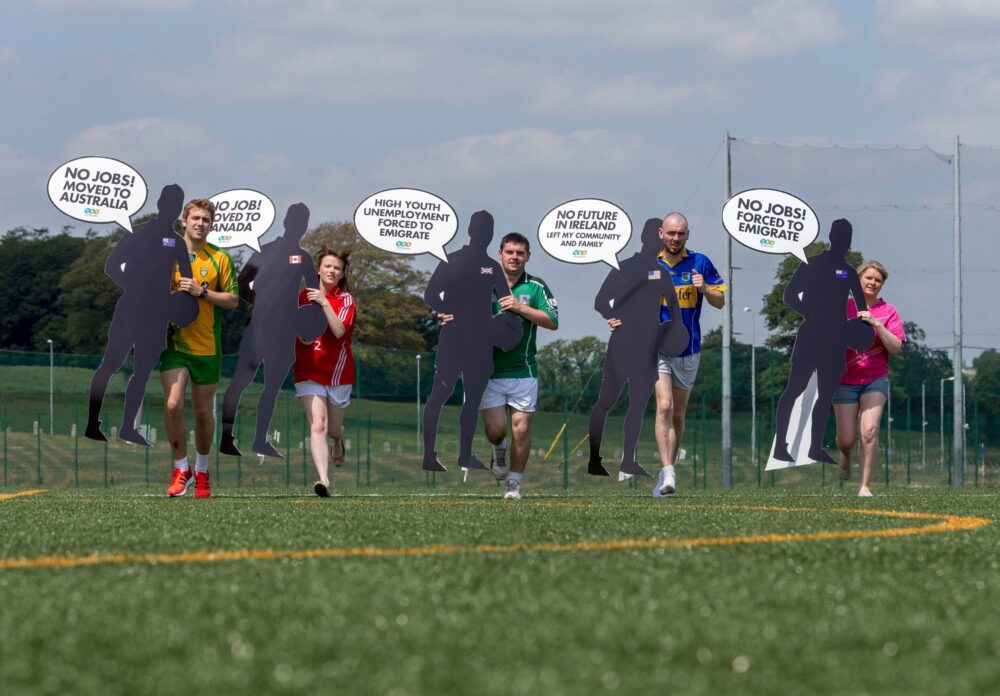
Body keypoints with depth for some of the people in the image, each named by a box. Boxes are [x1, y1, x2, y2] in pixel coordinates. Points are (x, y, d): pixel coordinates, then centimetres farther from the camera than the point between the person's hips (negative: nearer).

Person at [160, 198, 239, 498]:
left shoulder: (220, 259, 2)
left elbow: (233, 300, -1)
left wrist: (201, 292, -14)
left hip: (207, 346, 0)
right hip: (174, 342, 0)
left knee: (203, 411, 9)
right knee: (173, 405, -16)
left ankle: (201, 471, 28)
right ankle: (181, 470, -2)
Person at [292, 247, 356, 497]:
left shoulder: (346, 300, -2)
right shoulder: (304, 296, 5)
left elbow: (339, 330, -20)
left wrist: (324, 303, -26)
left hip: (338, 373, 0)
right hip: (309, 372, 0)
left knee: (333, 428, 15)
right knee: (317, 426, -17)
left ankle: (338, 442, 53)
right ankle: (324, 480, -26)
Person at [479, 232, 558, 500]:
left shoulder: (536, 287, 2)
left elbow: (552, 321, -8)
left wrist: (520, 307, -18)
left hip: (522, 370, 0)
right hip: (489, 370, 0)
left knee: (521, 430, -4)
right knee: (495, 430, -6)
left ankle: (513, 484, 10)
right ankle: (499, 451, 30)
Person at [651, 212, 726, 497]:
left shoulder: (699, 263, 1)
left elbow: (720, 302, 4)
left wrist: (704, 289, -16)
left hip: (688, 350, 2)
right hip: (657, 347, -2)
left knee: (678, 414, 11)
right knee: (664, 406, -19)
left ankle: (667, 470, 24)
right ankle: (668, 473, -24)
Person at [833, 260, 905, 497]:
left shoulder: (887, 311, 3)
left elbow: (896, 347, -7)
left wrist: (876, 324, -18)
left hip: (875, 379, -1)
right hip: (845, 380, 1)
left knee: (869, 431, -19)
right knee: (847, 440, 1)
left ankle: (864, 485, -11)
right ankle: (845, 455, 39)